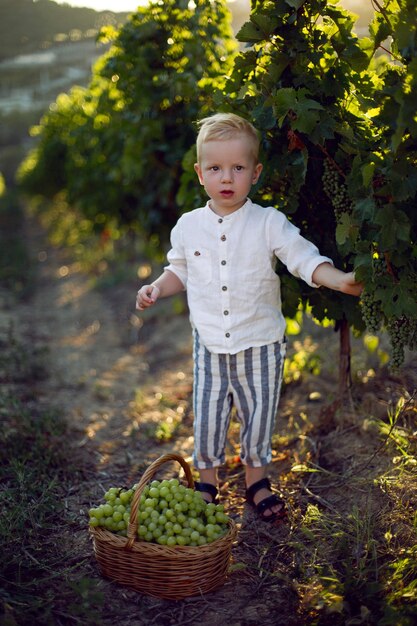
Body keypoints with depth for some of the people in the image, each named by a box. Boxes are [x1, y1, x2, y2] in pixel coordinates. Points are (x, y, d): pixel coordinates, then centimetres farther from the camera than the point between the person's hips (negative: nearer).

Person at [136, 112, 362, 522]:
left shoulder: (269, 224, -9)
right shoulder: (188, 227, 0)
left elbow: (305, 258, -14)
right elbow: (180, 270, 15)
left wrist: (337, 279, -30)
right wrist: (157, 288, -2)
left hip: (260, 345, -1)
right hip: (209, 346, 1)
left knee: (258, 414, 11)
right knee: (207, 415, 8)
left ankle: (256, 479, 34)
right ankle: (207, 480, 30)